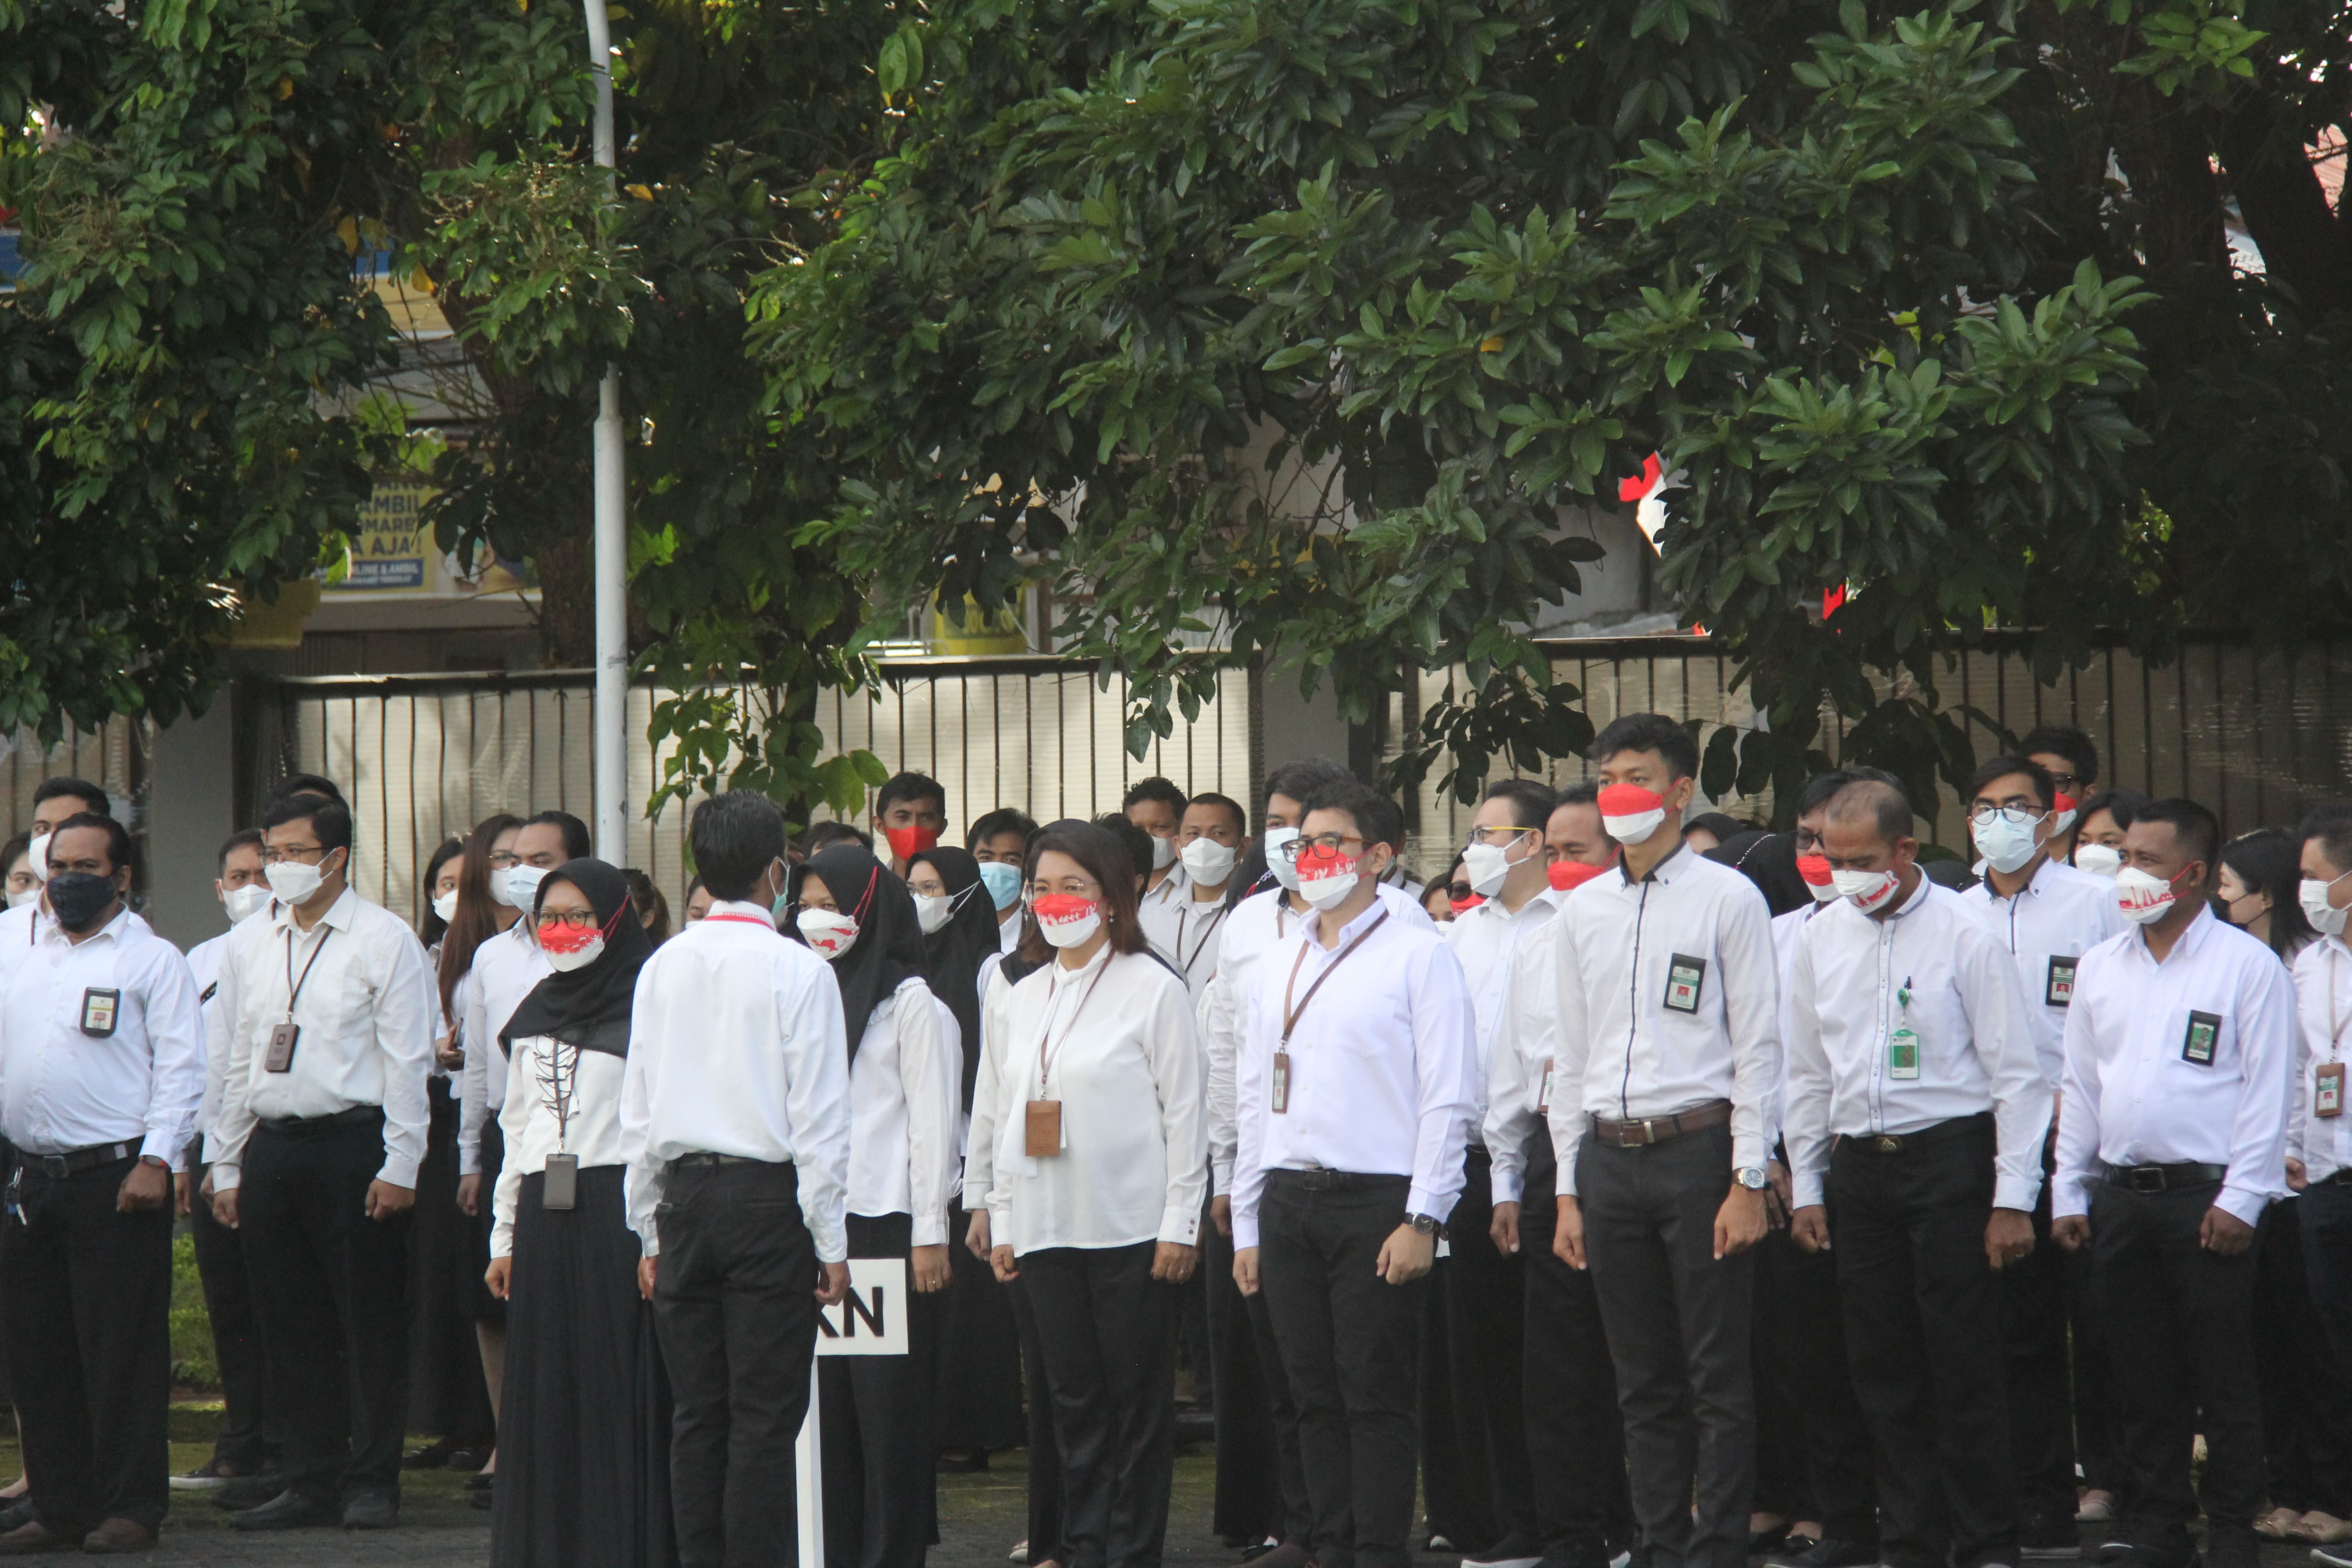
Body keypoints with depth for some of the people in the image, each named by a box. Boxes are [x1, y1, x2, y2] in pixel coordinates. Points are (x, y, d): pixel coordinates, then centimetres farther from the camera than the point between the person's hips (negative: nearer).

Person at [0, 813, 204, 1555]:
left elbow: (181, 1069, -6)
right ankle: (61, 1509, 14)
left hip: (116, 1178, -6)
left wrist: (157, 1160, -16)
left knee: (121, 1348, -5)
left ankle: (131, 1508, 0)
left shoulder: (153, 960, 0)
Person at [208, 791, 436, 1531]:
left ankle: (372, 1483, 5)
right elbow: (234, 1063, 16)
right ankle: (311, 1481, 14)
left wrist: (400, 1166, -10)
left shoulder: (385, 940, -2)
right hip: (270, 1146, 5)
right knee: (290, 1325, 7)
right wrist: (227, 1169, 13)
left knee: (370, 1323, -2)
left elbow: (406, 1060, -5)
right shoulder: (248, 945, 13)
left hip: (354, 1145, -5)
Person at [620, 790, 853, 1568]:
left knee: (696, 1411, 8)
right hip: (769, 1197, -4)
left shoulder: (662, 968, 6)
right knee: (765, 1415, -3)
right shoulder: (798, 971, -8)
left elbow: (638, 1111, 10)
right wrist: (831, 1241, -3)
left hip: (682, 1196, 5)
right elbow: (818, 1117, -8)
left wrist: (651, 1231, 18)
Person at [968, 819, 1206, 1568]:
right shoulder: (1022, 998, 14)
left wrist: (1180, 1223, -9)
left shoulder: (1151, 988, -2)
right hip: (1043, 1227, 5)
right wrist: (1000, 1220, 11)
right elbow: (995, 1113, 16)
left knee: (1138, 1396, 0)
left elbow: (1184, 1111, -5)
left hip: (1131, 1229, -5)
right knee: (1073, 1396, 7)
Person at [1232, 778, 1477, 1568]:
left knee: (1375, 1392, -6)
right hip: (1287, 1201, 5)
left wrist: (1423, 1218, -12)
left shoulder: (1418, 955, 1)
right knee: (1316, 1393, 6)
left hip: (1376, 1201, -5)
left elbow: (1449, 1097, -5)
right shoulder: (1275, 968, 18)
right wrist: (1245, 1226, 15)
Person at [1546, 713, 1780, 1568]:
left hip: (1698, 1146, -5)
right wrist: (1569, 1190, 11)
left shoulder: (1728, 899, 0)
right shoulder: (1580, 913, 14)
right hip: (1610, 1157, 5)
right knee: (1644, 1383, 8)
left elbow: (1757, 1047, -2)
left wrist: (1748, 1182, -9)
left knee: (1718, 1377, -4)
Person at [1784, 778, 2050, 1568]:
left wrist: (2014, 1198, -10)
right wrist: (1806, 1189, 13)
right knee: (1882, 1367, 7)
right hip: (1859, 1167, 5)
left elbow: (2017, 1073, -6)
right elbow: (1808, 1074, 17)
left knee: (1963, 1362, -5)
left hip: (1950, 1156, -5)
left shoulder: (1964, 934, -6)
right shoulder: (1819, 939, 9)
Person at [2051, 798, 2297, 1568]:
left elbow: (2267, 1091, -5)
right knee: (2144, 1377, 9)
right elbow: (2081, 1087, 17)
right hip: (2120, 1195, 5)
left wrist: (2240, 1198, -11)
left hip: (2207, 1197, -5)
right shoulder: (2101, 967, 13)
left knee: (2223, 1380, -2)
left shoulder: (2248, 965, -2)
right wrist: (2069, 1193, 11)